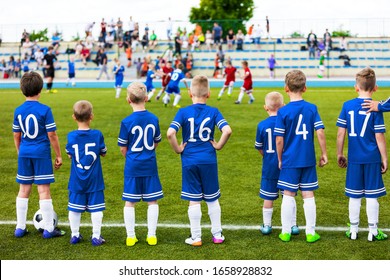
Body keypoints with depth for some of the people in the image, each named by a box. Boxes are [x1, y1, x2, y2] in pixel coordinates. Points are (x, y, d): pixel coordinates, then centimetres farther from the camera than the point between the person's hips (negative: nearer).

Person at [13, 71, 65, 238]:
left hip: (24, 154, 5)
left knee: (24, 190, 12)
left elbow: (16, 136, 10)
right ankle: (48, 229, 5)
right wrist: (58, 156, 0)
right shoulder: (45, 110, -11)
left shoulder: (18, 111, 3)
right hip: (41, 154, -4)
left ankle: (20, 228, 18)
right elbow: (52, 135, -9)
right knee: (44, 190, 0)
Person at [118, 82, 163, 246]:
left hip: (132, 166, -2)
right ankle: (151, 235, 13)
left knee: (130, 202, 8)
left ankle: (131, 236, 13)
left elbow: (123, 148, -3)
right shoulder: (154, 119, -2)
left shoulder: (127, 122, -11)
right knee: (152, 201, 10)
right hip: (150, 165, 2)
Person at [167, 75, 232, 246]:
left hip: (189, 161, -1)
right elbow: (227, 130, -17)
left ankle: (196, 237, 12)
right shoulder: (213, 112, -4)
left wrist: (177, 149, -6)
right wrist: (218, 146, -2)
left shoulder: (183, 112, -7)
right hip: (209, 160, 1)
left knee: (194, 201, 6)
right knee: (212, 199, 14)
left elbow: (170, 133, -20)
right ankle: (217, 234, 21)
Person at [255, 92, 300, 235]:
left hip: (269, 166, -1)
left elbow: (259, 147, 0)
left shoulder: (262, 125, -9)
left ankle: (267, 225, 19)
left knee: (268, 197, 10)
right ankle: (293, 225, 17)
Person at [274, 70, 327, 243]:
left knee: (288, 195, 7)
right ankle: (311, 233, 13)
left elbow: (279, 139, -9)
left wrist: (280, 159, 4)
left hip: (289, 161, -2)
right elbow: (320, 133, -7)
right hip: (308, 160, 2)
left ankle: (286, 232, 14)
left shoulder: (283, 111, -9)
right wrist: (324, 154, 4)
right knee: (308, 195, 8)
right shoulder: (312, 108, -3)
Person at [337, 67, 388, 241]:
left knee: (354, 196, 11)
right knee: (372, 196, 6)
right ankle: (373, 231, 13)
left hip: (354, 158, 3)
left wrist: (339, 154, 12)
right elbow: (379, 137, -8)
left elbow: (341, 133, 0)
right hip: (372, 158, -2)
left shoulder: (347, 106, -1)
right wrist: (384, 159, 1)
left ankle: (353, 230, 20)